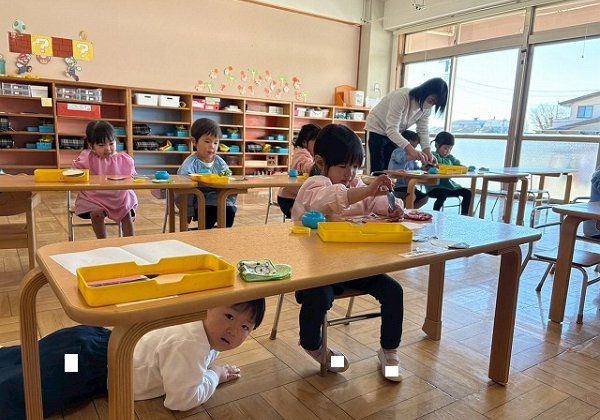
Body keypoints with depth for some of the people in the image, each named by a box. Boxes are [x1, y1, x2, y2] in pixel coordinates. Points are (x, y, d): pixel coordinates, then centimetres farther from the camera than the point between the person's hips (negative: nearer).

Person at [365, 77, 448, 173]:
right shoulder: (401, 97, -32)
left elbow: (423, 131, -8)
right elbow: (391, 130, -38)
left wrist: (428, 152, -27)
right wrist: (411, 149, -49)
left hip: (396, 134, 6)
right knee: (377, 171, -11)